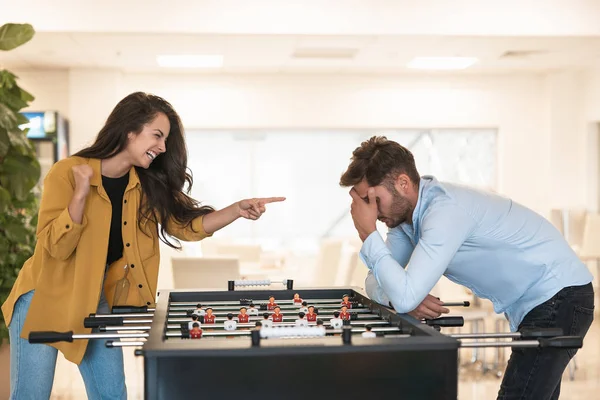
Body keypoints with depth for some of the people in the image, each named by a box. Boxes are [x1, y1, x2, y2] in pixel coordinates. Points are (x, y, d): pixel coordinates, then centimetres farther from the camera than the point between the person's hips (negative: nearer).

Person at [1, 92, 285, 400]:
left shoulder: (148, 184, -2)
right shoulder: (67, 172, -17)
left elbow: (186, 224, -5)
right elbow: (56, 247, -20)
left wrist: (237, 209, -20)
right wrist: (81, 193, -33)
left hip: (94, 301, 5)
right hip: (45, 298, -5)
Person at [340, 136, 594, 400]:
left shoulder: (445, 209, -27)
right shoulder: (405, 212, 1)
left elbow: (405, 297, -33)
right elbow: (375, 281, 3)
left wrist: (368, 234, -24)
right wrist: (402, 297, -18)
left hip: (558, 298, -10)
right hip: (538, 301, 10)